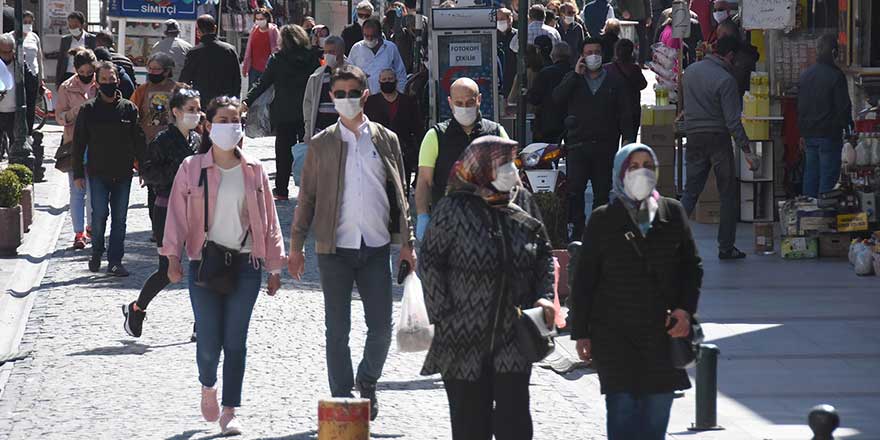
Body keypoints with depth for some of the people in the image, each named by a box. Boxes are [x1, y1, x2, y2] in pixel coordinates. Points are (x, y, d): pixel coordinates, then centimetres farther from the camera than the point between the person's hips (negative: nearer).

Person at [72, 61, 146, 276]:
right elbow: (79, 143, 4)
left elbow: (138, 141, 9)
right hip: (98, 173, -1)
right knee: (99, 214, -7)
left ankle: (115, 261, 7)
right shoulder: (88, 109, 1)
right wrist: (78, 173, 1)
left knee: (120, 218, 2)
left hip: (123, 173, 1)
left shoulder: (128, 108, 5)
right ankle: (97, 252, 15)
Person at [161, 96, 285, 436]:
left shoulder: (253, 170, 8)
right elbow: (177, 214, 0)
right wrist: (172, 257, -11)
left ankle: (230, 413, 5)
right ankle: (208, 387, 28)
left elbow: (268, 219, 11)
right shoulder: (192, 168, 3)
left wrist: (274, 267, 9)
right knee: (208, 340, -5)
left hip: (246, 264, 1)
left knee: (235, 340, -1)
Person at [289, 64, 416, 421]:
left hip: (376, 246, 1)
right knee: (337, 331, 2)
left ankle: (367, 382, 26)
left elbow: (398, 195, 11)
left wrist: (406, 243, 7)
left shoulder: (386, 140, 7)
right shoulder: (321, 145, 4)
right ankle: (342, 400, 10)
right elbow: (307, 197, 6)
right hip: (335, 248, -1)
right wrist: (296, 246, 2)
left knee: (381, 328, 1)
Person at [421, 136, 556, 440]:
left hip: (514, 334, 3)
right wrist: (442, 315, -8)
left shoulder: (523, 203, 4)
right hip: (464, 338, -3)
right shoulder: (454, 209, -8)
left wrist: (545, 296, -1)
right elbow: (430, 260, -4)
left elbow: (544, 254, 14)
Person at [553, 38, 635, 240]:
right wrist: (576, 74, -7)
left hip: (605, 146, 0)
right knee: (574, 189, -11)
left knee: (602, 191, 3)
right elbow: (557, 98, -6)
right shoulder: (572, 79, 12)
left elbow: (625, 113, 8)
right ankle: (578, 227, -4)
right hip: (578, 145, 0)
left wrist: (627, 138, -4)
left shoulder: (615, 82, 10)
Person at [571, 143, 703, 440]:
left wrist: (685, 309, -3)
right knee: (623, 410, -7)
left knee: (657, 410, 6)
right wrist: (581, 333, 1)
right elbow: (584, 279, 4)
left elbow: (691, 265, 12)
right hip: (615, 334, -2)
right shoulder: (603, 219, 1)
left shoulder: (672, 213, 7)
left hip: (663, 333, 2)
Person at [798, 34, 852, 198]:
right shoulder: (836, 75, -12)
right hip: (829, 135, -6)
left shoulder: (805, 75, 8)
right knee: (829, 174, -3)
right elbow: (844, 106, -13)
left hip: (810, 134, 6)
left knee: (810, 174, 12)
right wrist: (848, 128, -1)